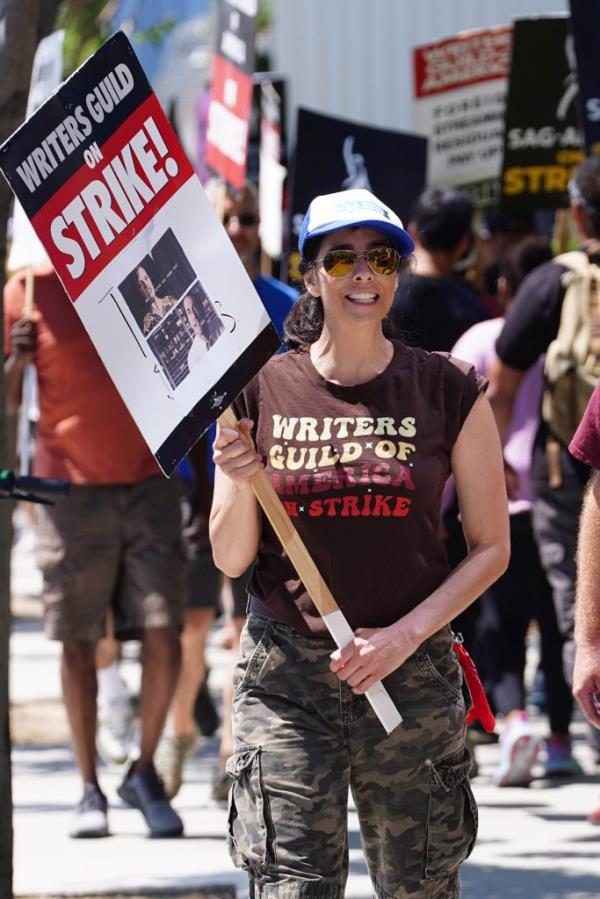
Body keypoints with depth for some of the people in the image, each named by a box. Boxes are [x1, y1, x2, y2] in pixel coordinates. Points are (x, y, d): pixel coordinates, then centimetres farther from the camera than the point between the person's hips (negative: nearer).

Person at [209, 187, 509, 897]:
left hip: (411, 675, 1)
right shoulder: (262, 390, 2)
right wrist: (240, 482, -16)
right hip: (286, 671, 0)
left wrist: (407, 634, -9)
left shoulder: (448, 391, 1)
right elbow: (230, 560, 5)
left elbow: (491, 547, 4)